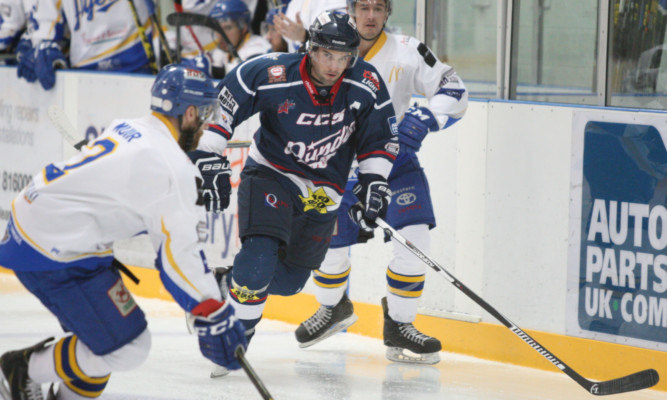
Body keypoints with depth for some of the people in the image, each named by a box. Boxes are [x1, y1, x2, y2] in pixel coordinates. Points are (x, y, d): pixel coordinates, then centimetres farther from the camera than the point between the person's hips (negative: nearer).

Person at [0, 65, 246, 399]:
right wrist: (214, 320, -15)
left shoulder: (126, 129, 9)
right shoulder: (172, 168, -17)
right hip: (52, 255, -10)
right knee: (127, 347, -6)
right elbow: (179, 254, -20)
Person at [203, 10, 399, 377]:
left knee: (290, 279, 10)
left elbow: (379, 136, 2)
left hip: (321, 194, 4)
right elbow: (223, 103, -12)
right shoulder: (272, 75, -23)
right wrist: (208, 154, -16)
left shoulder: (365, 85, -13)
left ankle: (231, 285, 37)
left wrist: (375, 179, -6)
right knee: (260, 256, -24)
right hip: (269, 175, -4)